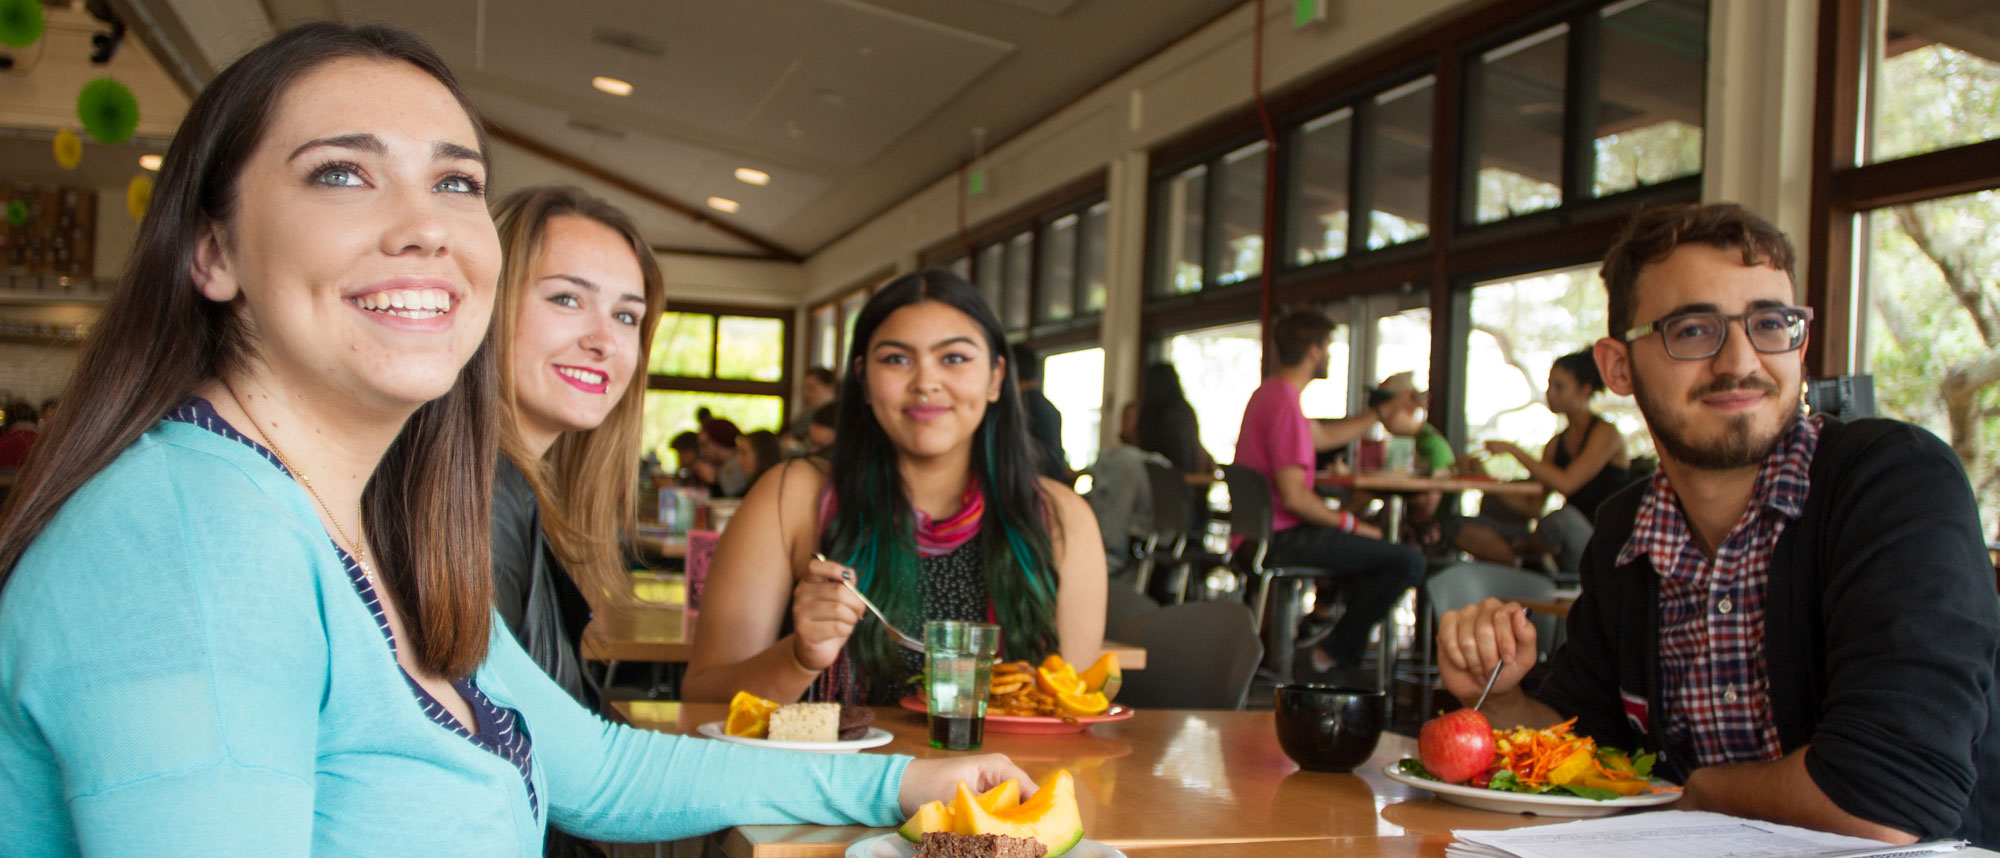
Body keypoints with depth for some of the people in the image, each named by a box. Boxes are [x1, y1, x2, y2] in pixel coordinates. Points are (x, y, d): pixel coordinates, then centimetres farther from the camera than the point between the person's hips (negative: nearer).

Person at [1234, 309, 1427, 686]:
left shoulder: (1269, 393, 14)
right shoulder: (1285, 405, -19)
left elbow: (1325, 435, 29)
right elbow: (1294, 497, -24)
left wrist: (1383, 412, 31)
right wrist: (1350, 523, -11)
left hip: (1259, 535, 11)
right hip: (1281, 540, -11)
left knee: (1383, 551, 28)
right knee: (1408, 562, -17)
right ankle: (1329, 658, -5)